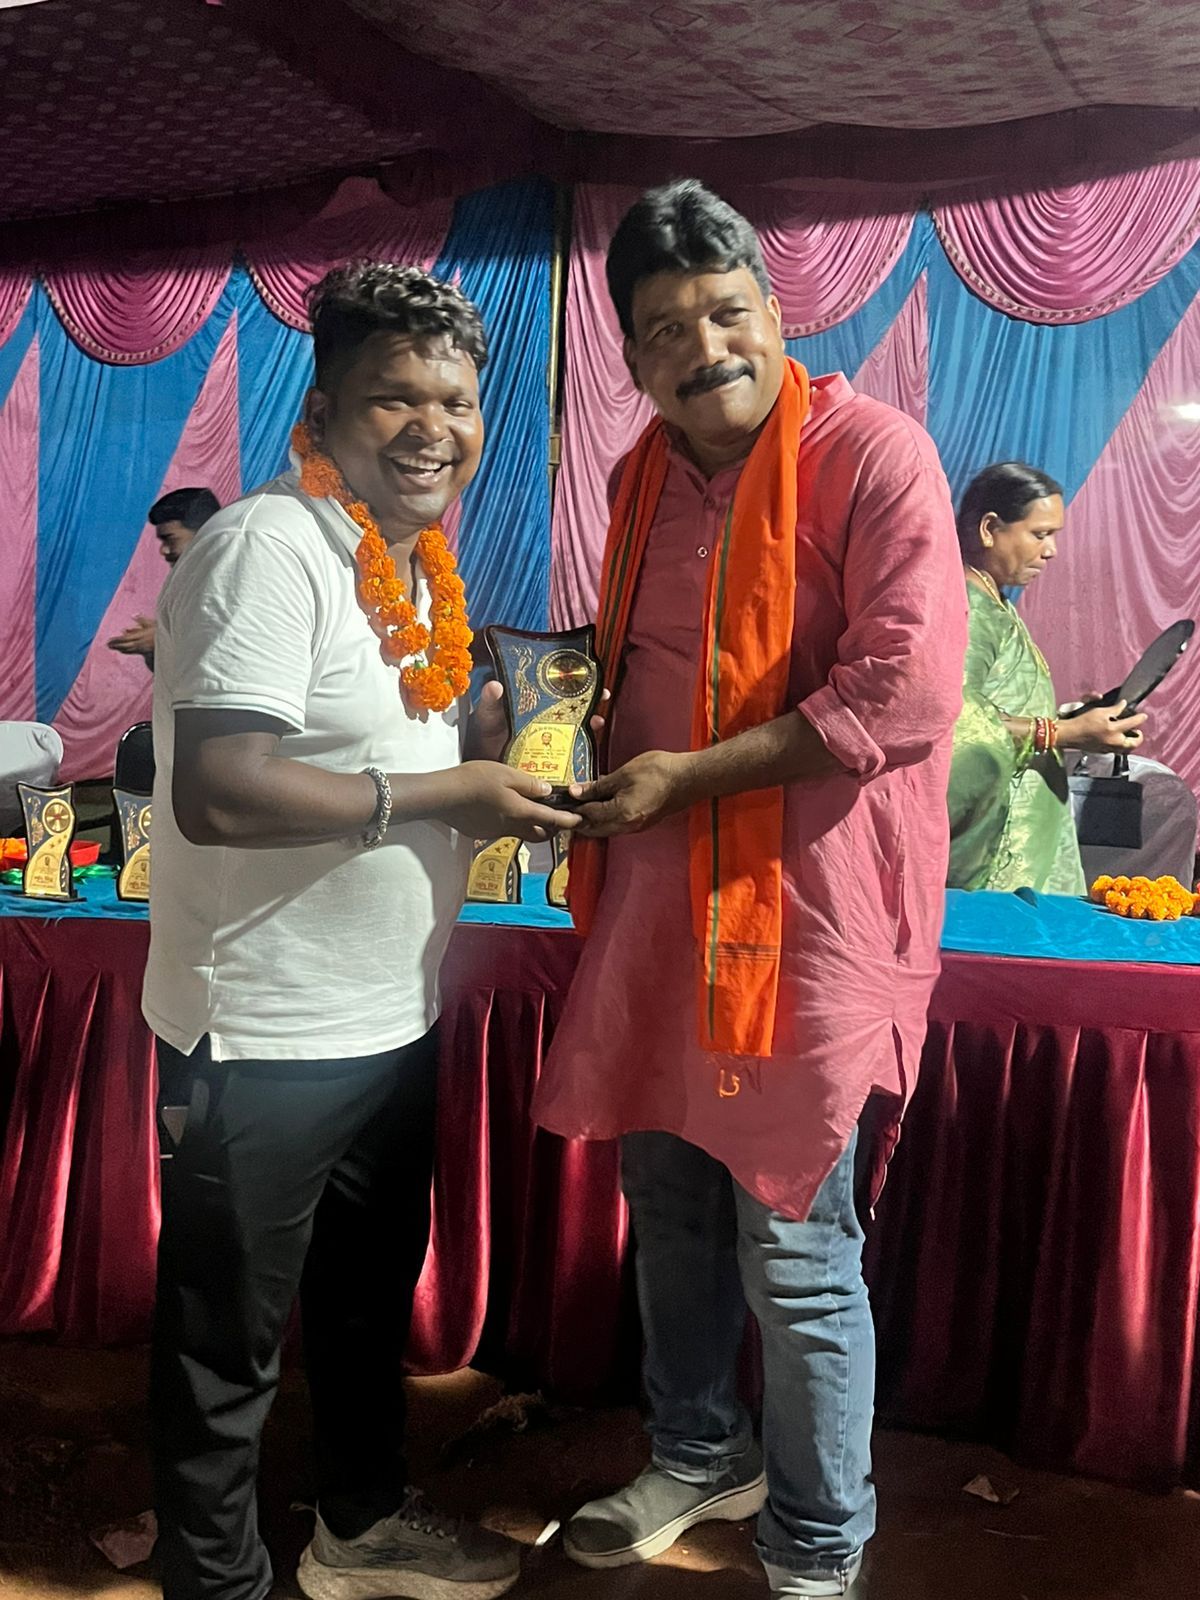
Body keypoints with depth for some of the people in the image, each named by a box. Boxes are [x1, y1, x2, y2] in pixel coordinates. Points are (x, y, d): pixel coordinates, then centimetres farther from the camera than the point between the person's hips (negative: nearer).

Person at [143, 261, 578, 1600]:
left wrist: (505, 737, 4)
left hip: (391, 1021, 10)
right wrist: (440, 794, -22)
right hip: (264, 1039, -10)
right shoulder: (269, 549, -20)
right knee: (229, 1343, 11)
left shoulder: (411, 558, 9)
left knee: (371, 1297, 26)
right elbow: (217, 793, -30)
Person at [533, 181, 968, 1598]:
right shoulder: (642, 478, 12)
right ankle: (699, 1457, 42)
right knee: (669, 1202, 18)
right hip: (661, 898, 7)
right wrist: (604, 769, 9)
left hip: (807, 909, -7)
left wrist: (690, 775, -17)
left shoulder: (872, 453, -10)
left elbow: (910, 689, -20)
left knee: (795, 1255, 2)